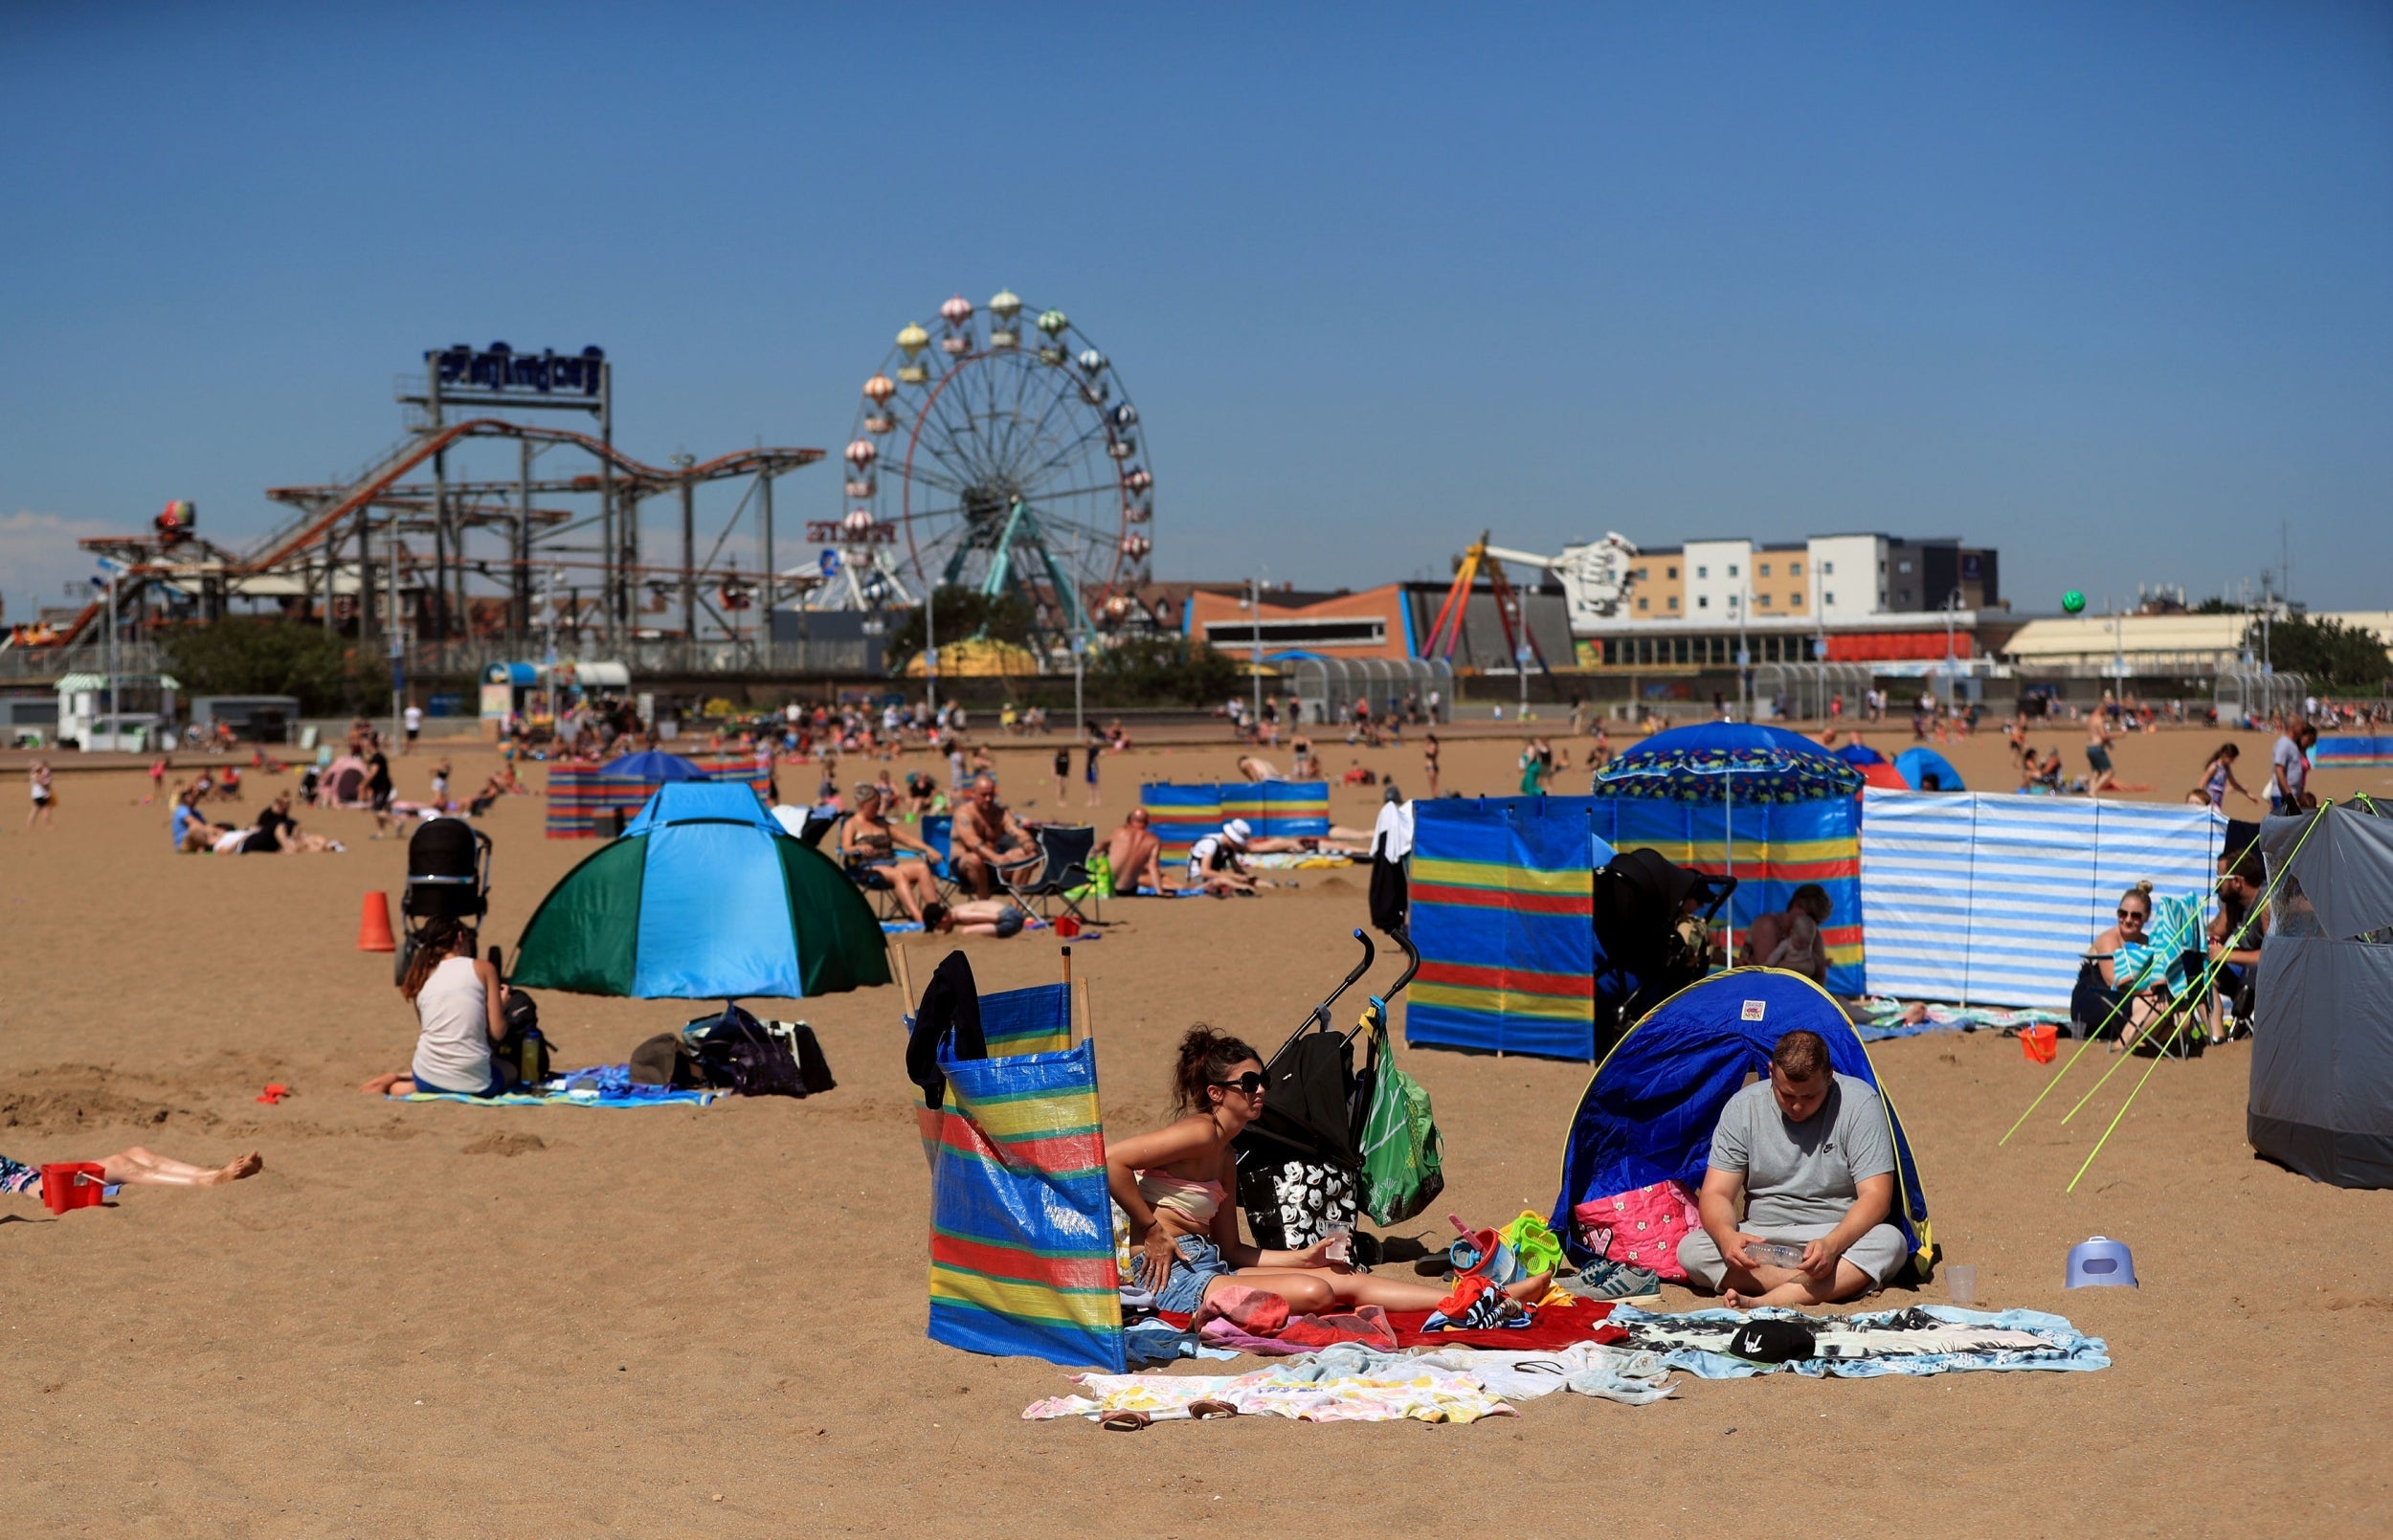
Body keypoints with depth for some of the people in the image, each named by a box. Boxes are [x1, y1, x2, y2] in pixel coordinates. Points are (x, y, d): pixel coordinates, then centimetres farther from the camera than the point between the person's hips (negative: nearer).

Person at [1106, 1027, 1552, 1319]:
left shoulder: (1225, 1159, 17)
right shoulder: (1200, 1132, -12)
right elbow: (1110, 1159, -23)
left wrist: (1304, 1257, 9)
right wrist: (1151, 1232, -16)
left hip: (1209, 1267, 10)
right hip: (1173, 1277, -10)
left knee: (1347, 1280, 0)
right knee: (1314, 1292, -27)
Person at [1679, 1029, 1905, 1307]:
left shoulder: (1860, 1104, -10)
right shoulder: (1743, 1107, -4)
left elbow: (1876, 1197, -14)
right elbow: (1715, 1194, -5)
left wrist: (1832, 1244, -33)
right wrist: (1726, 1235, -29)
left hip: (1843, 1238, -2)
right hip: (1762, 1240, 2)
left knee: (1891, 1243, -34)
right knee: (1689, 1250, -25)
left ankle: (1761, 1303, -40)